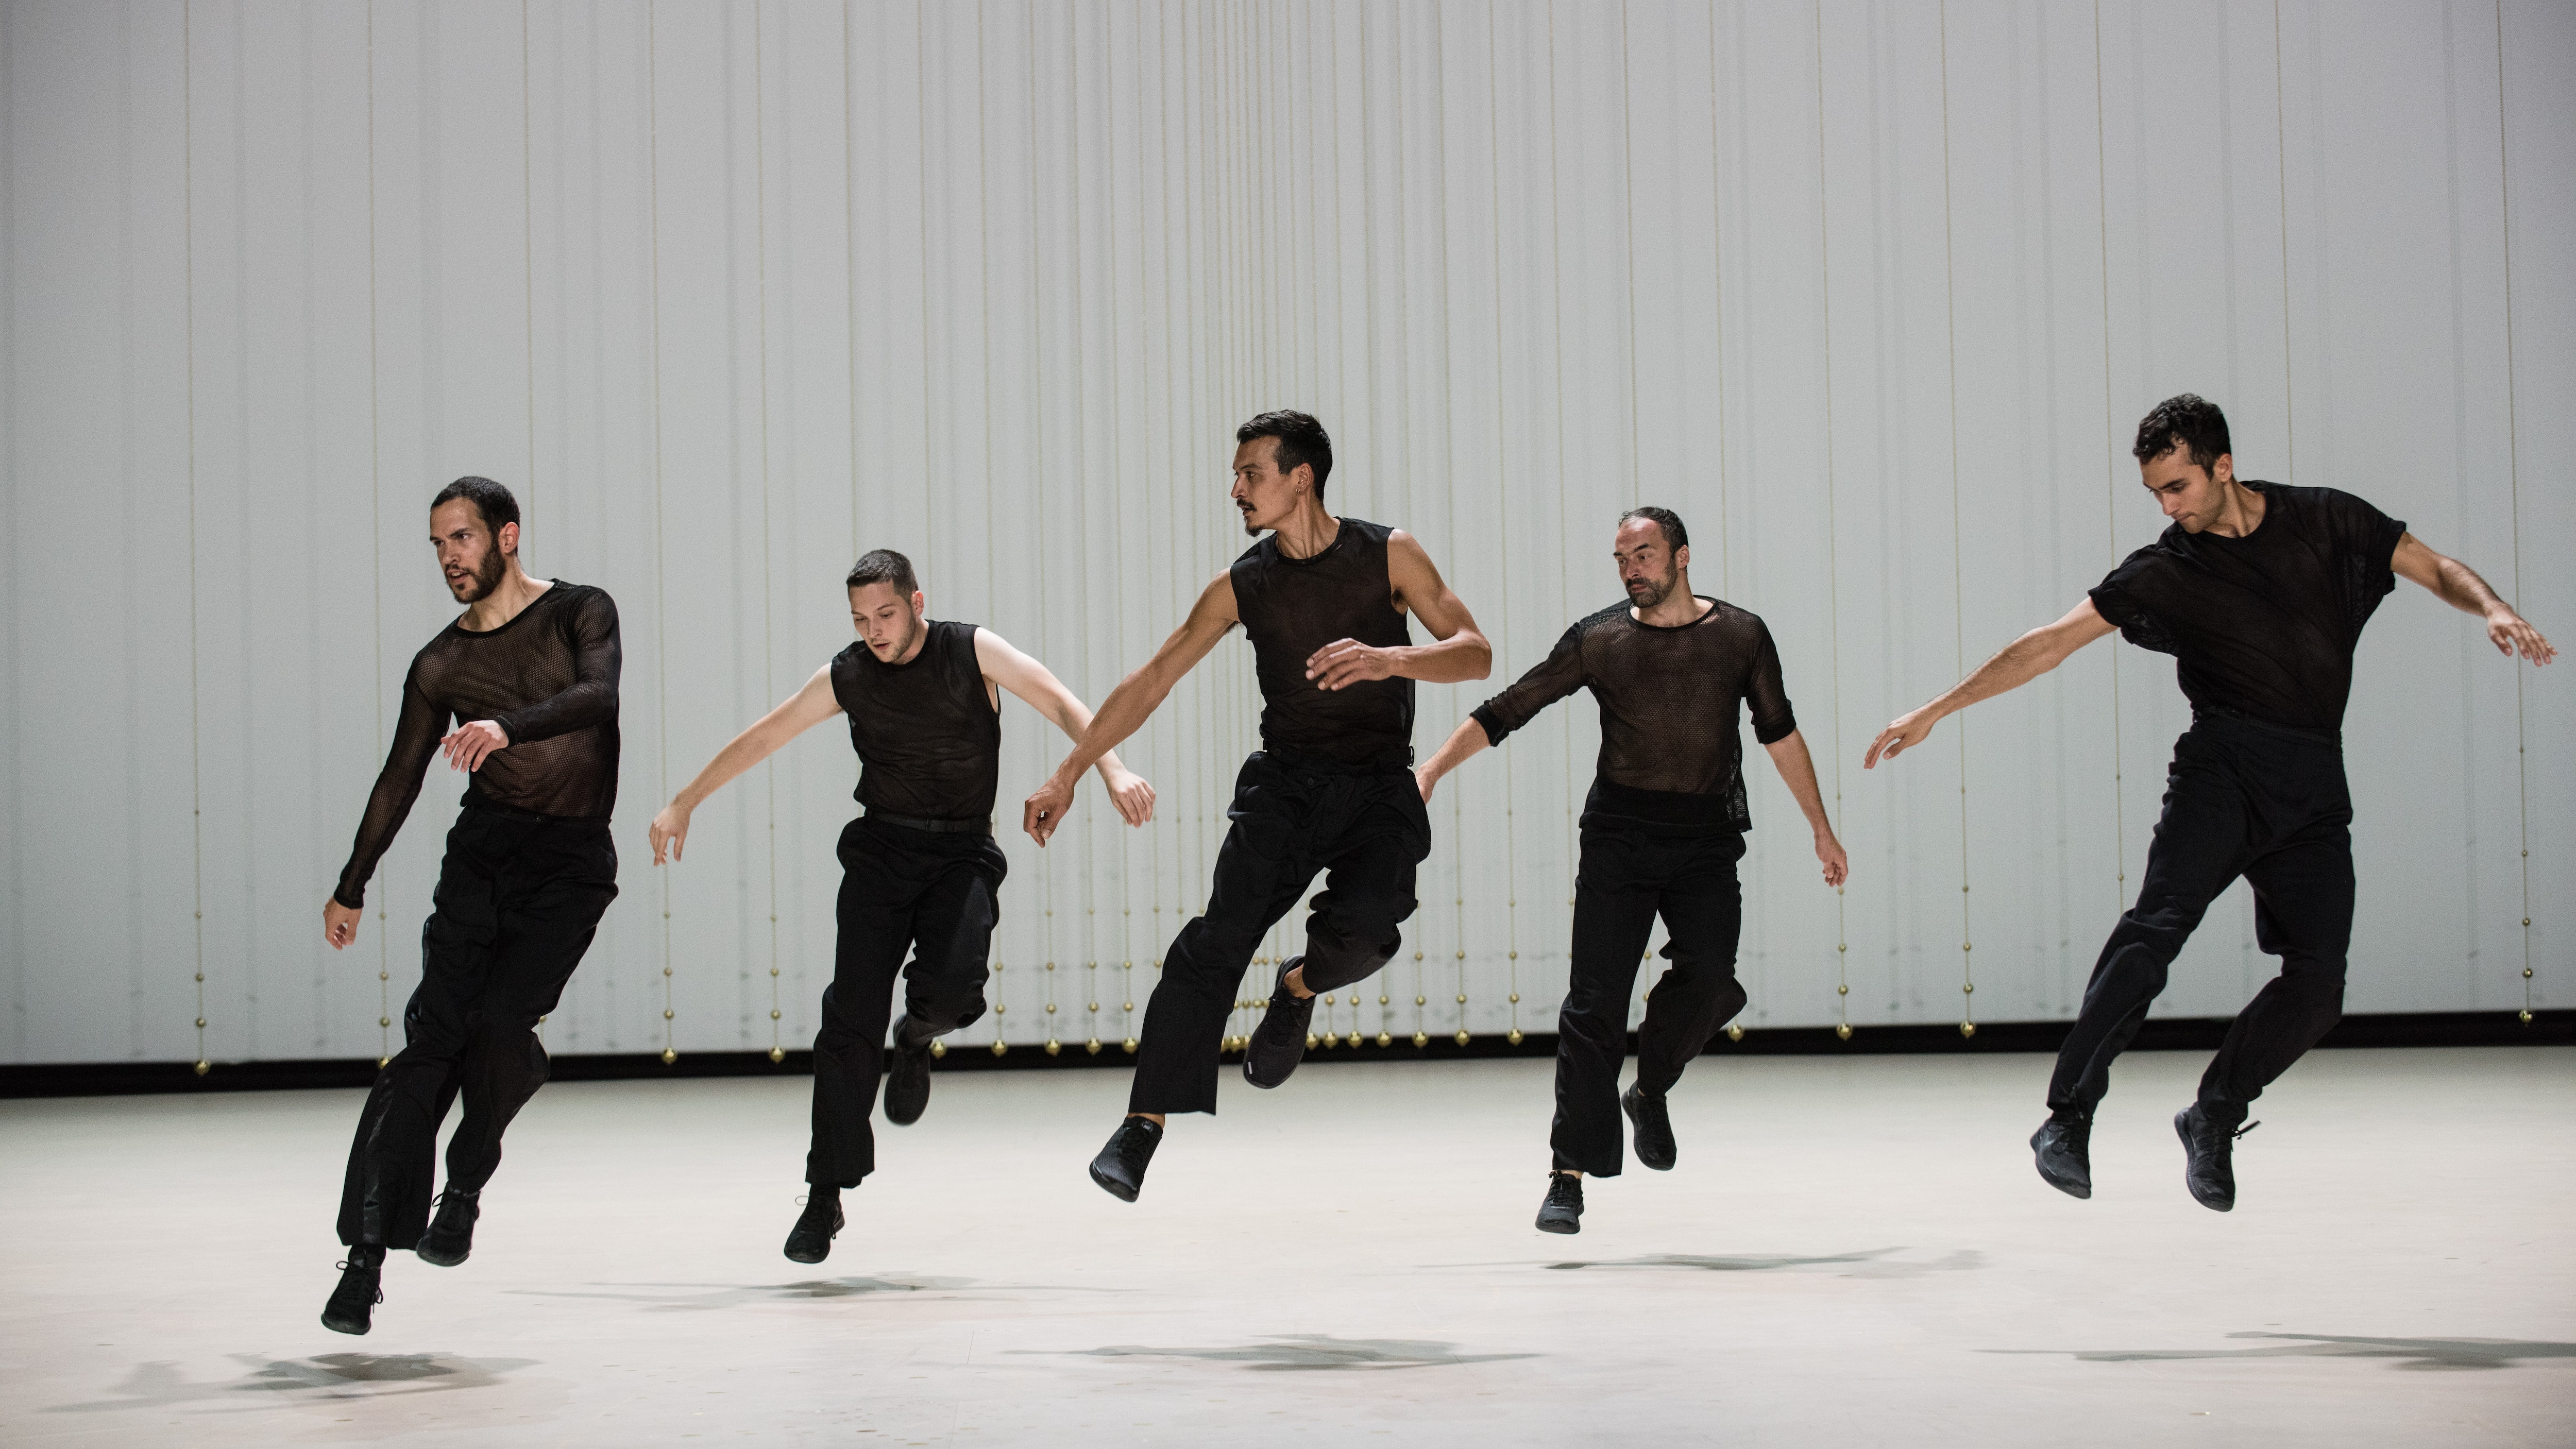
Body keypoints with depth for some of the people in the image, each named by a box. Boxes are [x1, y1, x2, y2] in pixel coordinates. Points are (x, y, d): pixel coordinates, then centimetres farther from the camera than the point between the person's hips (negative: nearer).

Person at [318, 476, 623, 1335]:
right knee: (435, 1034, -10)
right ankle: (369, 1247, -12)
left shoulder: (581, 613, 2)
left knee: (500, 1021, -20)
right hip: (483, 851, 2)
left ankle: (466, 1187, 5)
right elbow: (400, 780, 19)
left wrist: (509, 726, -35)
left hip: (574, 862, -2)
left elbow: (601, 695, -18)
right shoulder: (440, 666, 11)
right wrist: (351, 888, 18)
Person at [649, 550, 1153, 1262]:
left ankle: (916, 1040, 13)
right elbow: (760, 739, 12)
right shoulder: (846, 677, 2)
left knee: (954, 986, -27)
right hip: (881, 849, 2)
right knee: (851, 1015, -11)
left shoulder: (972, 650, -3)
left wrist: (1112, 768, -27)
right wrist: (684, 803, 15)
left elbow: (1060, 704, -11)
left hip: (963, 853, -1)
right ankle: (826, 1194, -5)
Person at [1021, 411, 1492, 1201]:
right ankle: (1142, 1128, -20)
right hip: (1284, 781, 1)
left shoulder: (1389, 554, -1)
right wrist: (1067, 774, 4)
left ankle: (1298, 988, 10)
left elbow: (1475, 652, -4)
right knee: (1217, 937, -18)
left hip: (1379, 789, -1)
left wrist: (1389, 658, -23)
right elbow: (1150, 681, 8)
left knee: (1360, 930, -27)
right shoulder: (1242, 586, 5)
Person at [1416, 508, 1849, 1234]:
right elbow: (1505, 711, 5)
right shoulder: (1597, 639, 4)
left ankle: (1650, 1091, 11)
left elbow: (1780, 733, 17)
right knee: (1594, 1003, -7)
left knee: (1709, 978, -20)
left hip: (1708, 840, 1)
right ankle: (1570, 1175, -3)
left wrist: (1821, 829, 18)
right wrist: (1432, 768, -4)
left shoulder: (1741, 636, 7)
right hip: (1619, 834, 0)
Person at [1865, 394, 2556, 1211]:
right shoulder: (2164, 573, 5)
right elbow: (2051, 644, 3)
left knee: (2318, 984, -9)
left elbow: (2440, 571, 13)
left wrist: (2494, 610, -9)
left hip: (2314, 785, 2)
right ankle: (2068, 1117, -30)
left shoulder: (2325, 523, 8)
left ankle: (2213, 1121, 11)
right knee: (2159, 922, -25)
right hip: (2225, 766, -2)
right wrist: (1935, 712, -2)